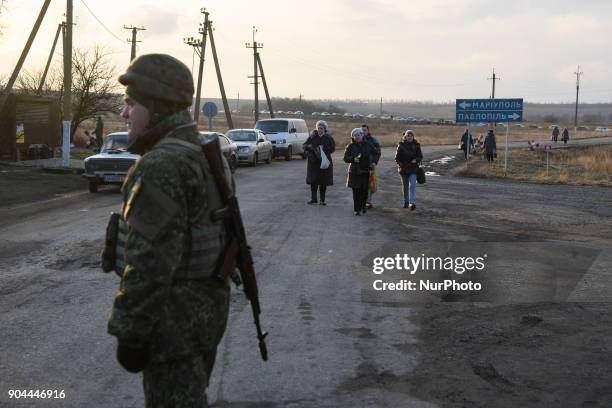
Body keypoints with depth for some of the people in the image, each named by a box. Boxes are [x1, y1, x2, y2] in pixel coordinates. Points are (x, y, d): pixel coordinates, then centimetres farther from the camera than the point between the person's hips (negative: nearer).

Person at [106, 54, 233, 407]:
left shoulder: (161, 166, -21)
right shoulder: (207, 157, 10)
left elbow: (149, 262, -24)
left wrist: (129, 334, -17)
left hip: (174, 315, -10)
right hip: (209, 302, 10)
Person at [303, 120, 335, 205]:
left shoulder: (328, 138, 2)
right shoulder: (312, 137, 5)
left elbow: (332, 148, -4)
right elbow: (304, 146, 5)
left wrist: (324, 148, -19)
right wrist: (309, 146, -16)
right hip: (313, 162, 1)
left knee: (323, 182, 2)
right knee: (313, 181, 3)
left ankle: (322, 200, 10)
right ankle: (313, 198, 15)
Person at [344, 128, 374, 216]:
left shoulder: (368, 146, 6)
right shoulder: (350, 147, 2)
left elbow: (375, 153, 22)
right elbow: (345, 158, 0)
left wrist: (372, 161, 9)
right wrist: (353, 159, -18)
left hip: (365, 171, 2)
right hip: (354, 171, -1)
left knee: (364, 190, 2)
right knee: (356, 191, -4)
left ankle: (363, 206, 26)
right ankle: (357, 209, 1)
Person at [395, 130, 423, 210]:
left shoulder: (416, 145, 1)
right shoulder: (401, 145, -1)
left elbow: (420, 157, 7)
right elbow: (397, 157, 3)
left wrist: (416, 160, -13)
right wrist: (401, 164, -11)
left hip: (413, 169, -1)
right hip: (403, 169, 1)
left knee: (412, 186, -15)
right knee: (405, 187, 13)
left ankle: (412, 203, -21)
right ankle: (406, 202, 29)